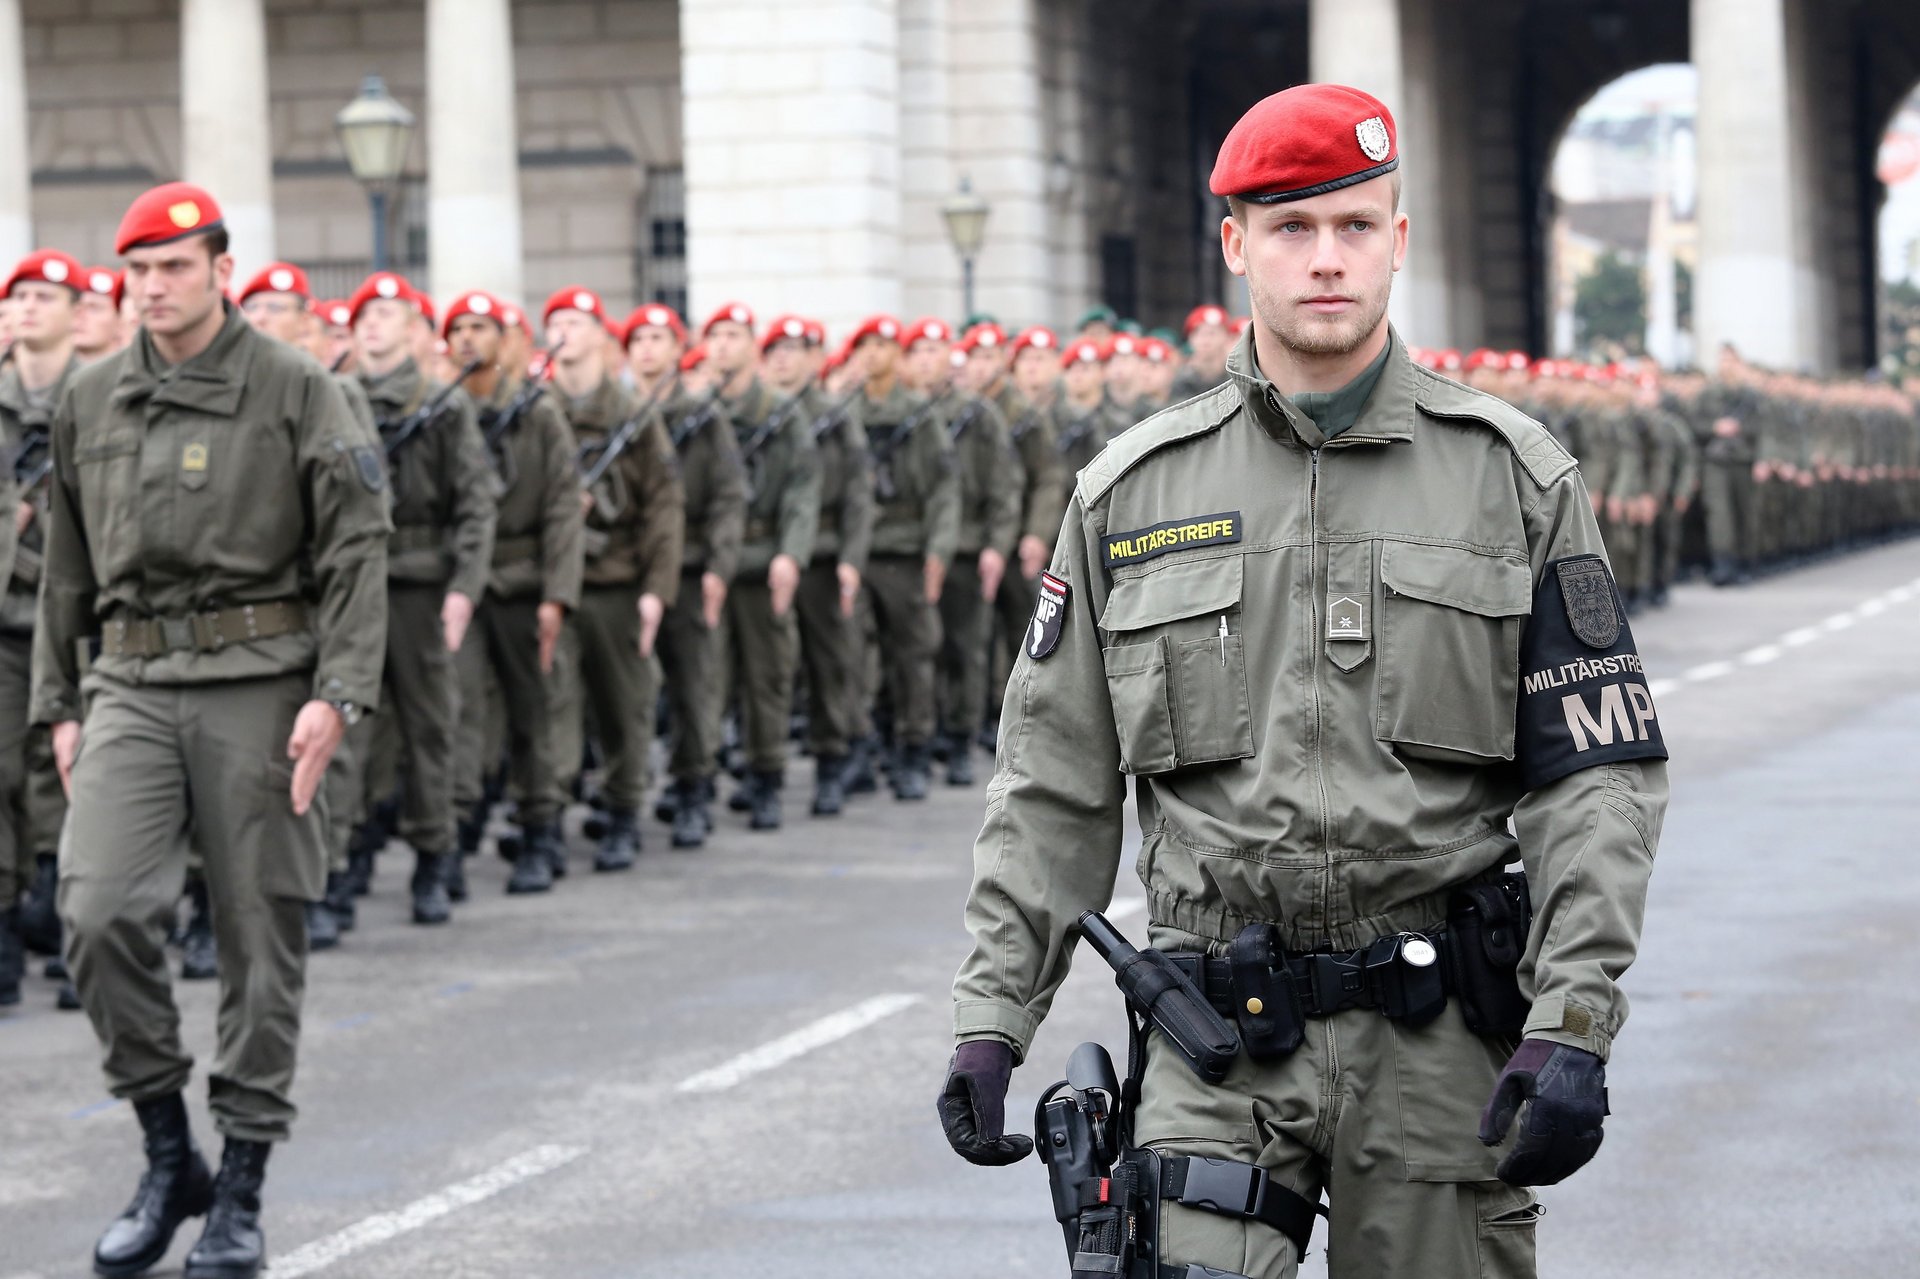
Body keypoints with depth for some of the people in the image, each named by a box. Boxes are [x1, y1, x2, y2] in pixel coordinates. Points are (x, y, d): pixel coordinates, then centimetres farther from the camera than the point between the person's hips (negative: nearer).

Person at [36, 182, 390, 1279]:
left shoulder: (297, 391, -1)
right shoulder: (91, 403, 12)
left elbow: (358, 549, -5)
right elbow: (67, 566, 18)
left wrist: (338, 694, -14)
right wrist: (59, 703, 14)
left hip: (259, 684, -3)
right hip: (134, 684, 3)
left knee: (262, 932, 2)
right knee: (101, 911, -12)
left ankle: (242, 1189, 12)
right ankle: (167, 1155, 5)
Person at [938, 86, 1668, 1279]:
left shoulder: (1514, 477, 3)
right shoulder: (1133, 494, 7)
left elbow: (1602, 771, 0)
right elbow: (1055, 788, 11)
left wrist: (1574, 1025, -10)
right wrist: (991, 1022, 4)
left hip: (1440, 1045, 0)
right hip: (1219, 1049, 1)